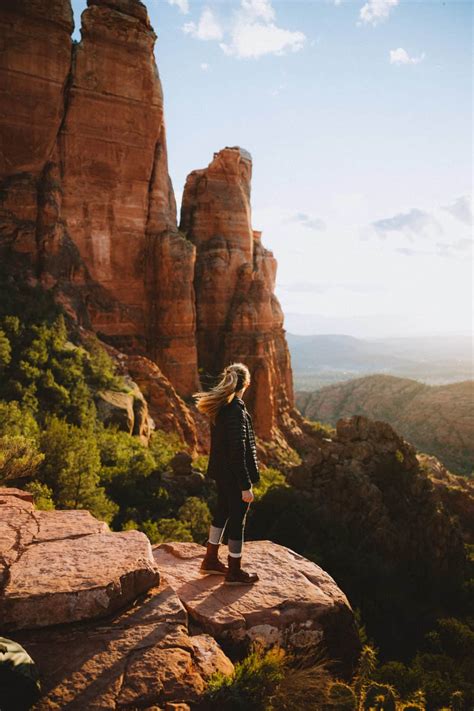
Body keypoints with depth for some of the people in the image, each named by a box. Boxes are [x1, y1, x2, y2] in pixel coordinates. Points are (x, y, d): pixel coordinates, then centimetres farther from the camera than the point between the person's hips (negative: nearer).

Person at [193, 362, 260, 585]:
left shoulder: (219, 407, 3)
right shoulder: (237, 411, -24)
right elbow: (238, 452, -24)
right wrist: (246, 486, -19)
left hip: (221, 472, 9)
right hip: (235, 475, -9)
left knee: (222, 512, 22)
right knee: (237, 520, 6)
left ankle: (211, 560, 37)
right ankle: (234, 572, 21)